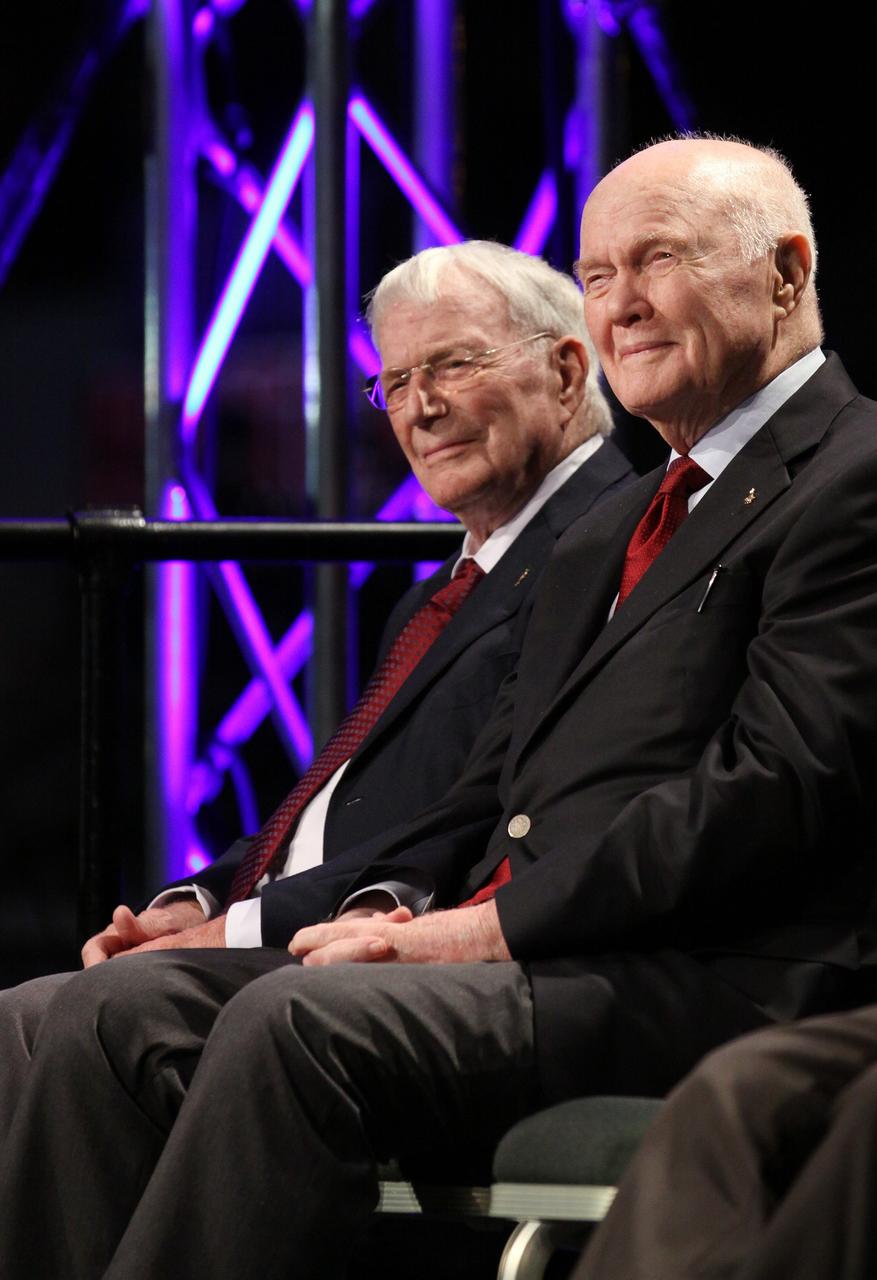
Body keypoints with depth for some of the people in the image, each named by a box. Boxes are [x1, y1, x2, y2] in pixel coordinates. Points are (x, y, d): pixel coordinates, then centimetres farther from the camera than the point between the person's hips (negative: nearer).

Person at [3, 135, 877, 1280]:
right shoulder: (605, 538, 28)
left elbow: (778, 780, -13)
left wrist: (493, 924, -14)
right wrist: (394, 908, 2)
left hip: (702, 984, -9)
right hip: (529, 959, 9)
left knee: (297, 1022, -31)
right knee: (118, 1008, -9)